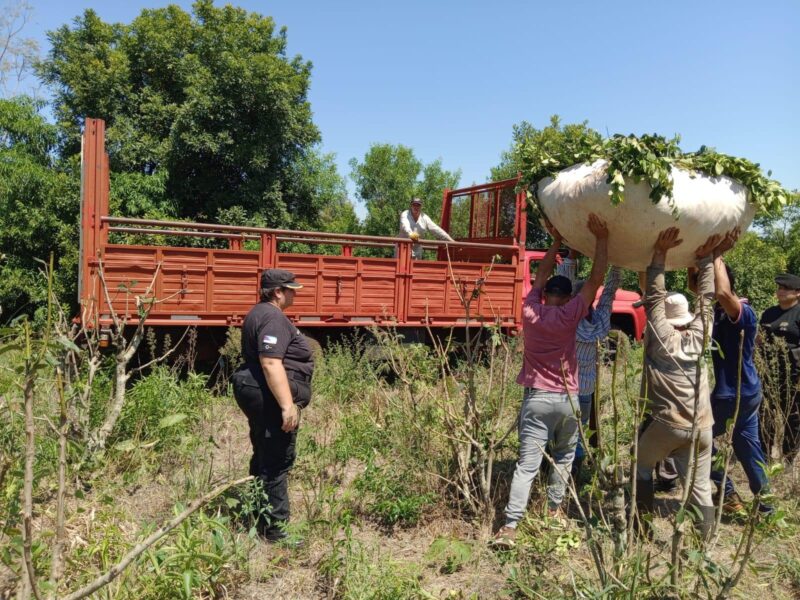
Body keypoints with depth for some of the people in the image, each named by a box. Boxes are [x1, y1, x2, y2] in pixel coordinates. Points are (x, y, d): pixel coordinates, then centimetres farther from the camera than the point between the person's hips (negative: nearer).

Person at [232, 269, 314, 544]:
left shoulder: (260, 313, 17)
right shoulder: (272, 318, -17)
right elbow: (271, 363, -27)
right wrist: (287, 405, -27)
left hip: (256, 395, 11)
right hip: (271, 399, -11)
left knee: (264, 458, 19)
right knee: (277, 462, -4)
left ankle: (258, 518, 31)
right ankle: (275, 527, 3)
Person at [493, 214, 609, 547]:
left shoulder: (530, 312, 0)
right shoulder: (569, 315, -7)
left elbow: (541, 277, 15)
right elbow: (596, 279, -5)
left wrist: (557, 242, 22)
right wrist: (601, 239, -2)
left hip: (536, 397, 1)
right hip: (566, 399, -1)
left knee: (527, 463, -2)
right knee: (564, 457, 23)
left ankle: (509, 527, -9)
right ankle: (553, 510, 29)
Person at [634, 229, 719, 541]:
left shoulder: (661, 338, -7)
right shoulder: (698, 335, 3)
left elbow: (653, 298, -9)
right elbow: (706, 297, 10)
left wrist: (660, 254, -12)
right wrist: (705, 257, 8)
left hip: (666, 424, -3)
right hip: (702, 427, 4)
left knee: (641, 466, 19)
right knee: (701, 487, 9)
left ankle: (642, 524, 20)